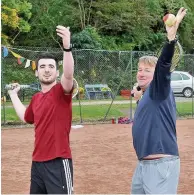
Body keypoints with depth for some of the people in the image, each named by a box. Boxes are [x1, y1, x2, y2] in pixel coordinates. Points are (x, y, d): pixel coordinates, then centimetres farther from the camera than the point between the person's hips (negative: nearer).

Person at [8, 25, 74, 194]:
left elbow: (69, 75, -30)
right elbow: (26, 117, 31)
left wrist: (66, 47, -44)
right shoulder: (36, 98, 12)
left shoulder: (61, 91, -8)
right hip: (37, 161, 8)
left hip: (58, 162, -8)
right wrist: (13, 95, 36)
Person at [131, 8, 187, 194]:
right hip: (143, 164, 10)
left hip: (162, 165, -10)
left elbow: (164, 65, -25)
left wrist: (171, 36, -39)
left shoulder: (159, 90, -7)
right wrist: (139, 98, 21)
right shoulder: (146, 96, 17)